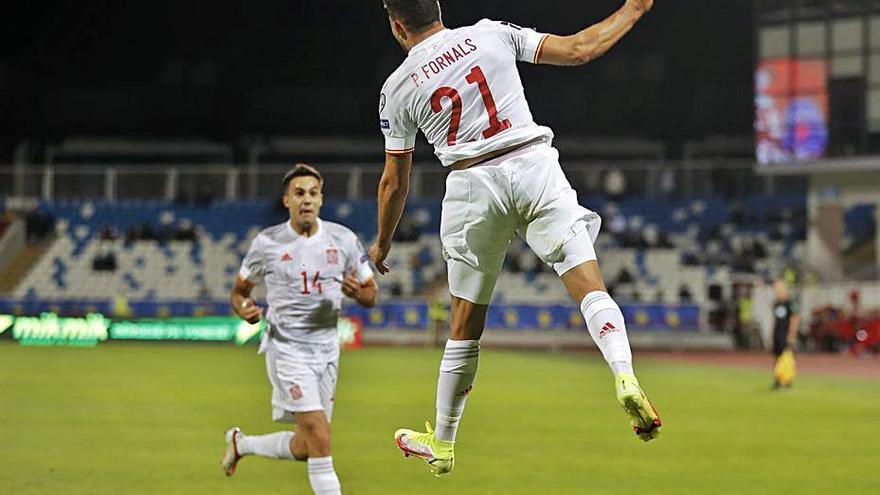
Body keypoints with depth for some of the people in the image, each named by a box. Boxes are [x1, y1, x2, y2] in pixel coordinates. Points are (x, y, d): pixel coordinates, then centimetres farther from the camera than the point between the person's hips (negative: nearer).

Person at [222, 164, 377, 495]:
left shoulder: (343, 239, 2)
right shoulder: (267, 243, -4)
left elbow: (371, 295, 9)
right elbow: (239, 290, 9)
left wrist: (357, 292, -15)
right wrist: (245, 308, -14)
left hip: (326, 349, 5)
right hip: (286, 347, -5)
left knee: (303, 449, 11)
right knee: (320, 439, -18)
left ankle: (240, 443, 37)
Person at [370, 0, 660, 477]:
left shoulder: (397, 88, 7)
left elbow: (394, 182, 13)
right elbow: (579, 50, 4)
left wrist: (381, 244, 28)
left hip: (473, 184, 0)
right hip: (534, 165, 0)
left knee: (465, 324, 11)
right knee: (589, 285, -7)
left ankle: (442, 443, 22)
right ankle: (625, 377, -34)